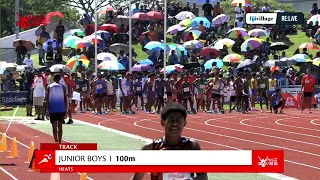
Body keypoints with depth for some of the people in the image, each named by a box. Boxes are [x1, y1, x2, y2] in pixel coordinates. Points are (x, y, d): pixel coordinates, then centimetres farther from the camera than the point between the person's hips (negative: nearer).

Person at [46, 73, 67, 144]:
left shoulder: (49, 87, 4)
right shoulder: (63, 87, 3)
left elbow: (47, 99, 1)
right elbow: (65, 99, 1)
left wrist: (47, 110, 4)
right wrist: (66, 110, 6)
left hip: (52, 109, -1)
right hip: (61, 109, 1)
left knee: (54, 127, -2)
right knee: (60, 126, 11)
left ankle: (56, 141, -16)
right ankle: (59, 142, 9)